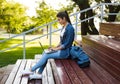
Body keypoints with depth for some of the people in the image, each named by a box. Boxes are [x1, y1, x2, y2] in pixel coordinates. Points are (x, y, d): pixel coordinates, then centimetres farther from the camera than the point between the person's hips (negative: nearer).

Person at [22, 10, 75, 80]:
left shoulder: (70, 28, -17)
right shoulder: (64, 27, 11)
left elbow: (67, 44, -20)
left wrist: (56, 48, -17)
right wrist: (56, 47, 4)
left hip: (65, 52, -9)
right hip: (61, 49, 9)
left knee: (46, 55, -15)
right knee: (44, 53, -5)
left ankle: (31, 70, -2)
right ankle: (39, 74, -5)